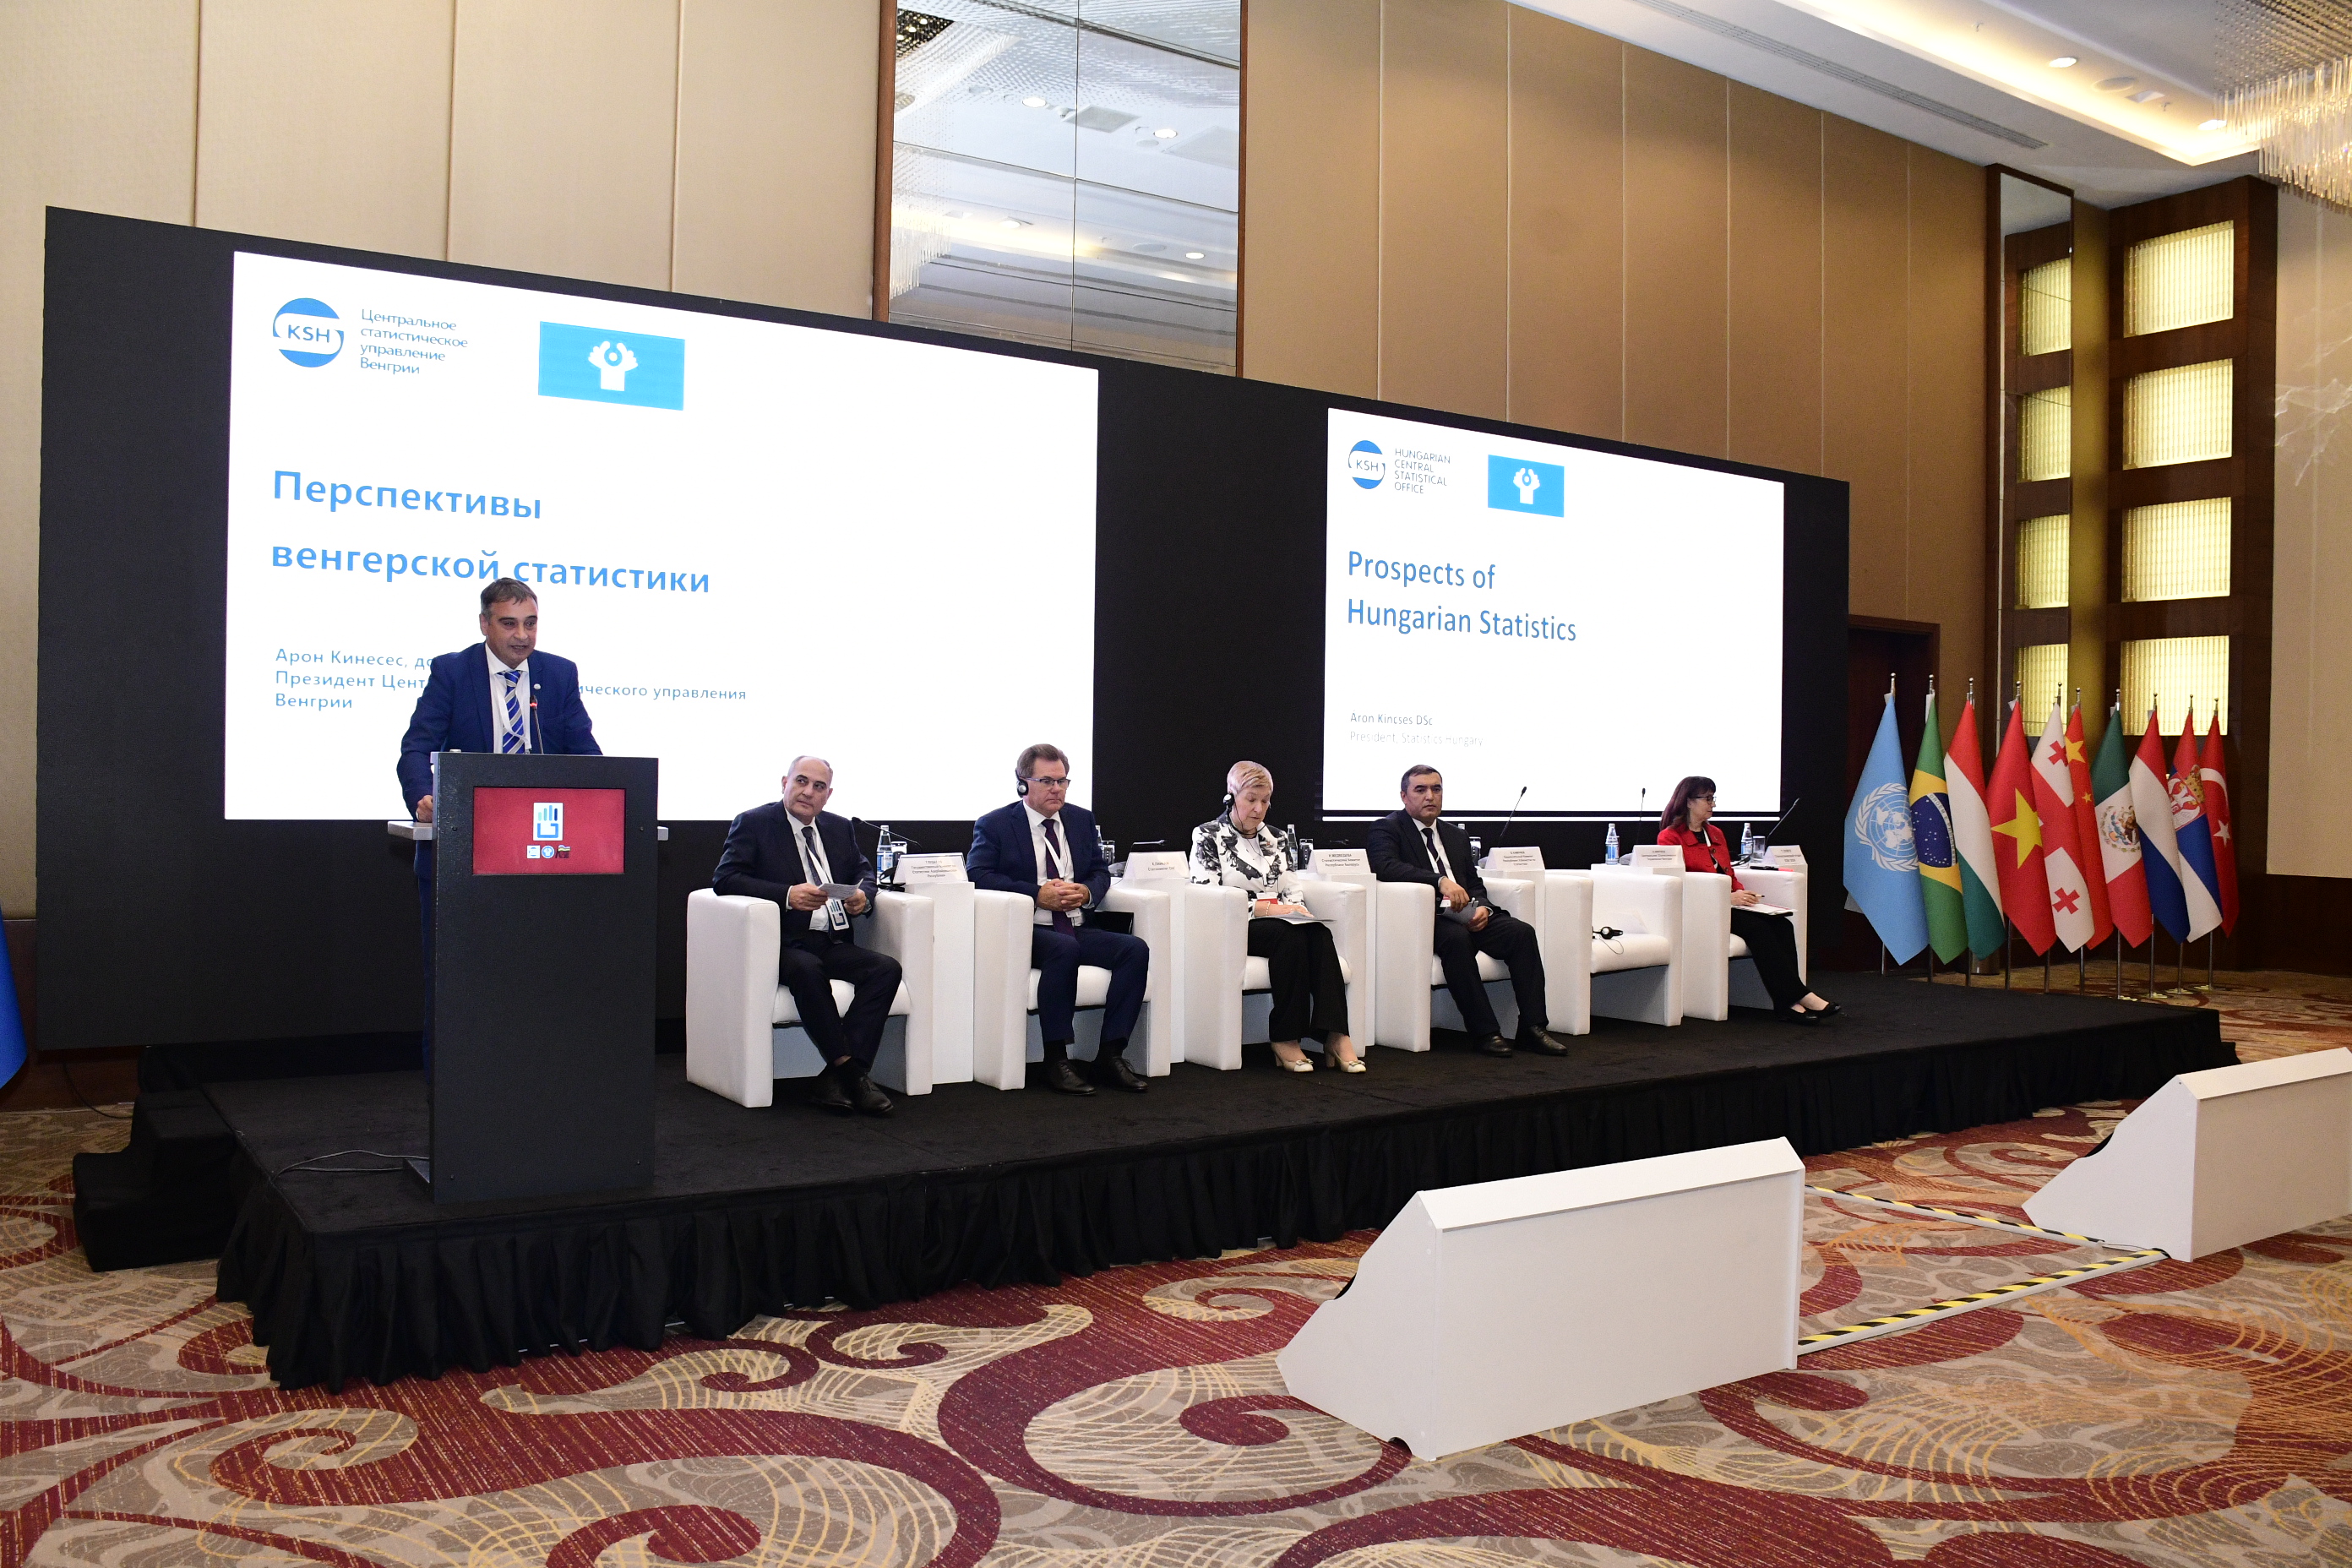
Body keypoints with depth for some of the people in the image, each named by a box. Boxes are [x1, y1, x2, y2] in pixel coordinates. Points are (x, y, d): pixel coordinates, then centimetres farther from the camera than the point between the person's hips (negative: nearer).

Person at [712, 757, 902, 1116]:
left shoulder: (839, 828, 21)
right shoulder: (753, 823, 3)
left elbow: (864, 871, 26)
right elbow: (724, 878, -8)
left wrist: (863, 895, -1)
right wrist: (787, 895, -22)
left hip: (833, 943, 5)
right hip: (785, 944, -5)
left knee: (886, 968, -21)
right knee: (807, 970, -37)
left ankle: (835, 1079, -26)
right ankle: (849, 1070, -28)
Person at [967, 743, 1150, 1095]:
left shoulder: (1082, 819, 17)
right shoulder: (994, 825, 2)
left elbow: (1101, 871, 21)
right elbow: (977, 874, -10)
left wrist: (1088, 891, -5)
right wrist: (1038, 894, -19)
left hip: (1078, 928, 6)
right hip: (1029, 931, -5)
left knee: (1136, 949, -19)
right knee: (1064, 948, -37)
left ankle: (1111, 1055, -17)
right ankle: (1056, 1059, -28)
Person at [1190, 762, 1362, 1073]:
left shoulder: (1274, 839, 21)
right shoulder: (1208, 836, 4)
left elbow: (1294, 893, 17)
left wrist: (1295, 908, -8)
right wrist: (1258, 908, -17)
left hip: (1283, 923, 5)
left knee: (1319, 934, -30)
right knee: (1290, 936, -35)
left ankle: (1336, 1036, -39)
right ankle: (1285, 1039, -31)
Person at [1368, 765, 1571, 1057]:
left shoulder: (1456, 836, 25)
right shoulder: (1387, 829, 3)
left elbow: (1474, 882, 22)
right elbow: (1386, 866, -17)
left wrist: (1482, 907, -3)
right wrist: (1440, 880, -29)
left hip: (1465, 916, 6)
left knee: (1521, 931, -18)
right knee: (1456, 938, -36)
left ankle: (1533, 1027, -19)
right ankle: (1484, 1032, -31)